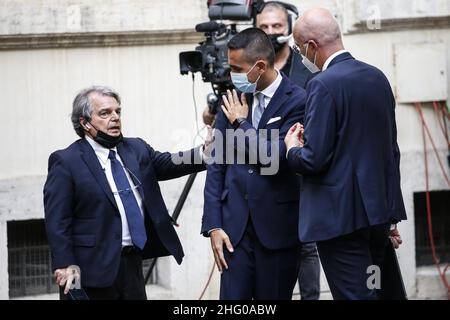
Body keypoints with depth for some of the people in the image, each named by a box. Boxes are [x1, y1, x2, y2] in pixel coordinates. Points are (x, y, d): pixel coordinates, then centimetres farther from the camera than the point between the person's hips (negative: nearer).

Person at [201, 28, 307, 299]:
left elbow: (275, 158, -19)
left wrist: (242, 123, -7)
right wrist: (213, 225, 2)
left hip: (278, 226, -4)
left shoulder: (297, 101, -8)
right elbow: (217, 165, 8)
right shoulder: (234, 99, 7)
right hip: (235, 226, 4)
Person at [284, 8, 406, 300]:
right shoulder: (377, 77, 9)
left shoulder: (325, 84, -15)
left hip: (341, 217, -8)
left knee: (354, 294, -5)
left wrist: (292, 147, 4)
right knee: (372, 292, 15)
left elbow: (313, 159, -19)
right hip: (379, 212, 8)